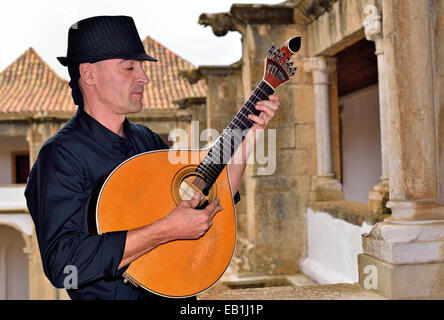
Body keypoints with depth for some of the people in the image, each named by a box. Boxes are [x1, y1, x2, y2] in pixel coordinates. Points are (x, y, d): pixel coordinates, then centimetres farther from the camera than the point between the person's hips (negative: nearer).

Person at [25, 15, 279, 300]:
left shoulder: (146, 139, 9)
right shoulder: (60, 155, -13)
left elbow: (211, 204, 13)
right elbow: (62, 264, -23)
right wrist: (166, 231, -24)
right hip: (113, 295, -5)